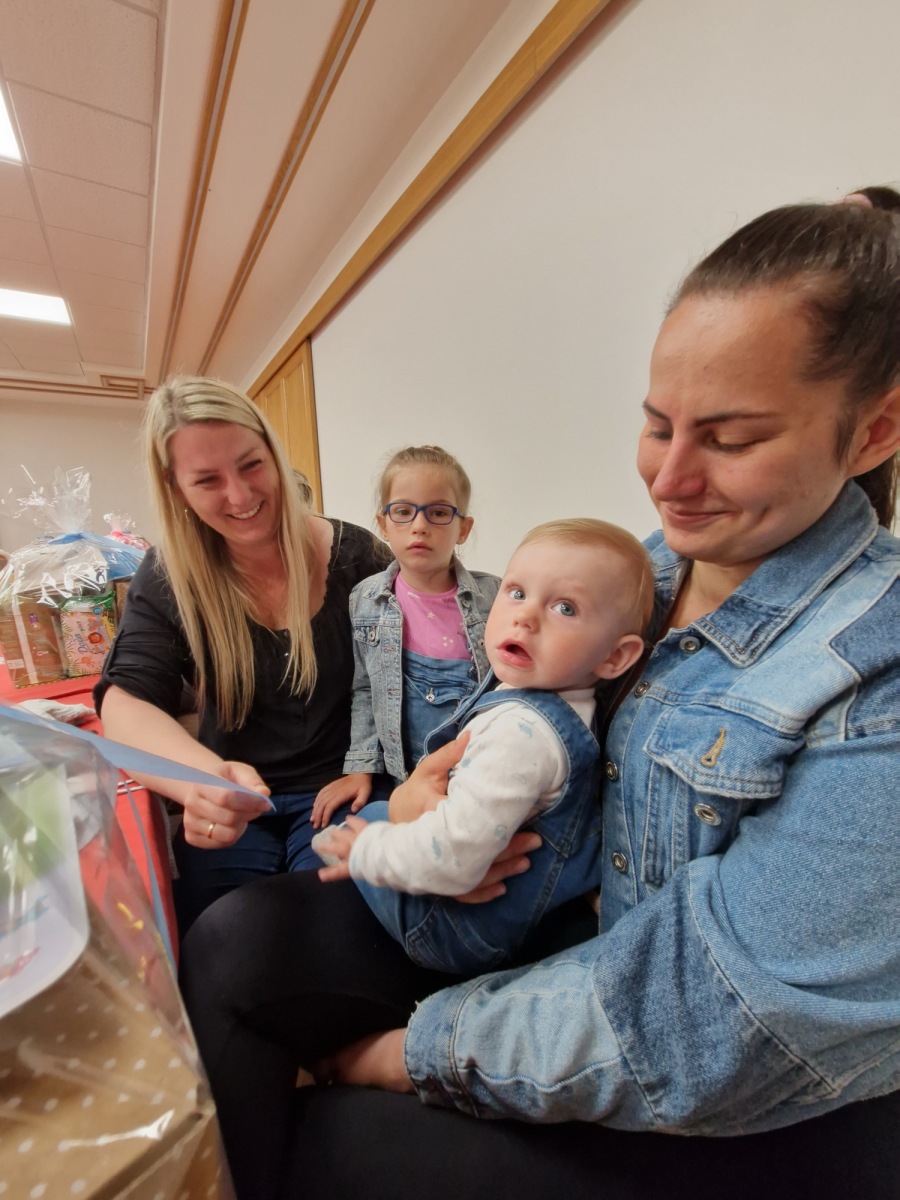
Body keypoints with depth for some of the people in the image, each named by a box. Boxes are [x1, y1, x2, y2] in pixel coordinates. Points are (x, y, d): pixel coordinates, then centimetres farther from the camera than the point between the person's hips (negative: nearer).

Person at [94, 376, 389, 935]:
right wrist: (204, 778, -35)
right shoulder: (166, 579, -3)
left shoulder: (355, 555, -10)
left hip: (340, 791, -1)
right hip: (229, 806, 2)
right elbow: (127, 699, -13)